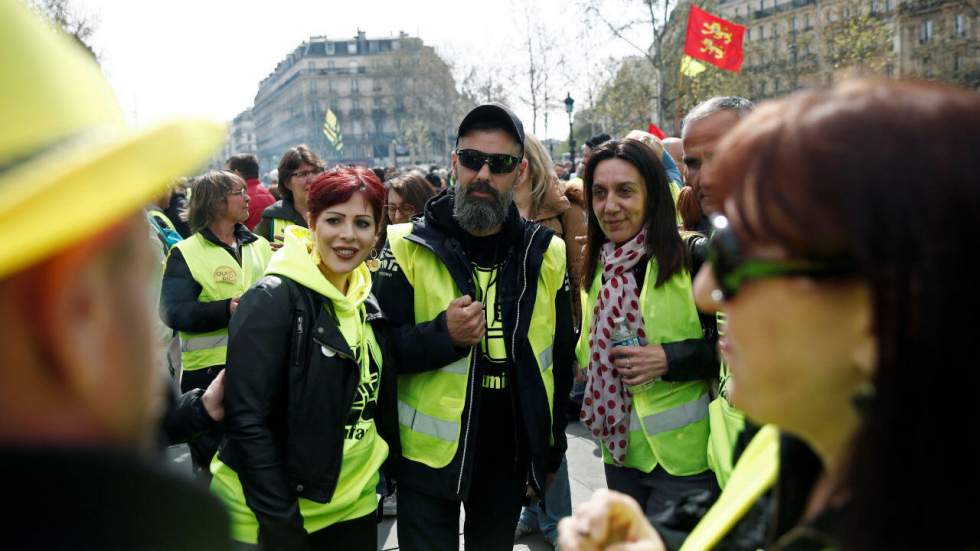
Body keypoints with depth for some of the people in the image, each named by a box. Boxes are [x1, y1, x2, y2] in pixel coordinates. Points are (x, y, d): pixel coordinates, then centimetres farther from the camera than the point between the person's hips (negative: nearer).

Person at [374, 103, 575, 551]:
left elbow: (561, 359, 6)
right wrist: (443, 335, -27)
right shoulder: (409, 247, -10)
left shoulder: (545, 254, -2)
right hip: (428, 458, -3)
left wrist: (552, 451, 9)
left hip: (511, 459, 3)